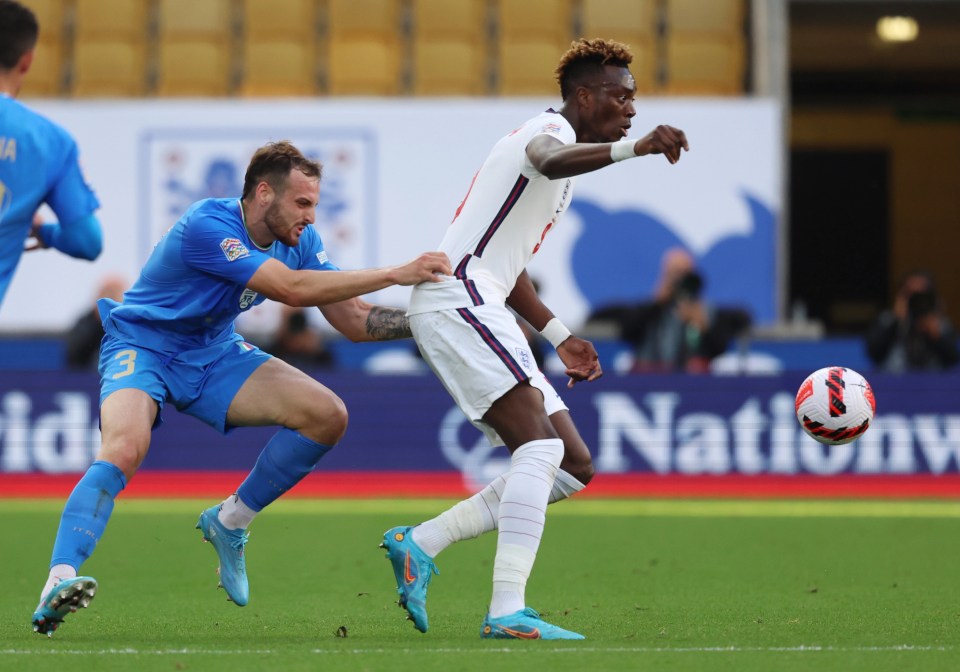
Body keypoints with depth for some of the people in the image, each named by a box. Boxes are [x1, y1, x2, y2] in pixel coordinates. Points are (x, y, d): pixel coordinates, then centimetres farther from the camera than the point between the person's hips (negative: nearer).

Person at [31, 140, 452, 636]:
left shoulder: (298, 240, -6)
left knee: (327, 415, -9)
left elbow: (355, 322, -1)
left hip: (213, 356, 7)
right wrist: (397, 274, -35)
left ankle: (230, 522, 6)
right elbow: (291, 288, -37)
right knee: (124, 450, -35)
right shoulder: (206, 226, -29)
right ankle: (56, 585, -41)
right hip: (141, 347, -7)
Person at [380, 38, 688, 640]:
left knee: (575, 467, 5)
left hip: (480, 311, 10)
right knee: (543, 446, -23)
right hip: (456, 302, -10)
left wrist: (559, 335, 28)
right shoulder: (550, 131, -8)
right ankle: (508, 612, -31)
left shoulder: (568, 149, 25)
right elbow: (550, 161, -37)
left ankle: (420, 544, 5)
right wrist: (632, 149, -52)